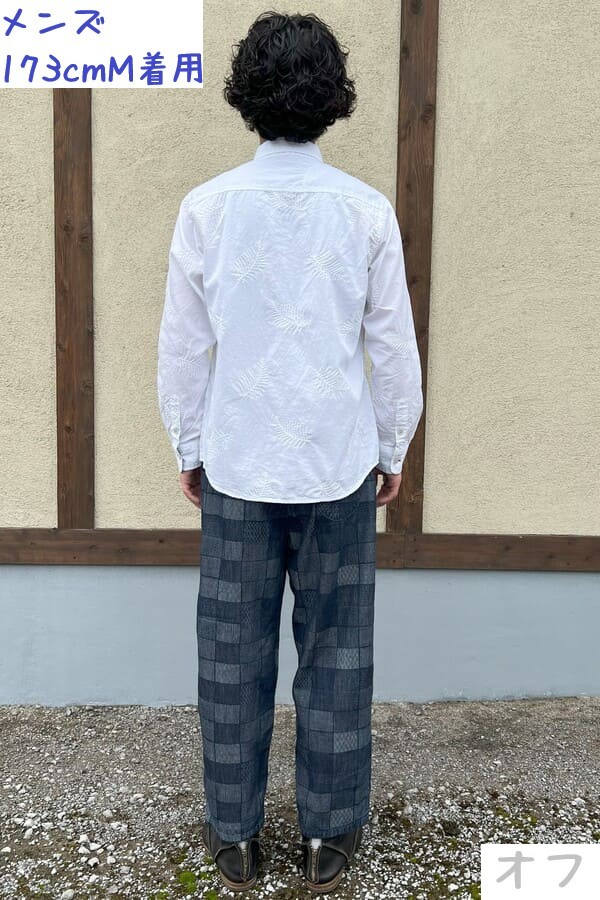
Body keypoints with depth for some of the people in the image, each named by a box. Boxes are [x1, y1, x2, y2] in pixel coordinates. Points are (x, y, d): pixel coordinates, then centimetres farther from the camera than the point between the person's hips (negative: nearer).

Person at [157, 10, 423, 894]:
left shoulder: (207, 207, -5)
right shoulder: (368, 210, -5)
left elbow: (183, 345, -1)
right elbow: (394, 347, -1)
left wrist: (188, 447, 12)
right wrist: (393, 449, 12)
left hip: (236, 466, 0)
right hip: (339, 466, 0)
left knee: (234, 656, 12)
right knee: (336, 655, 12)